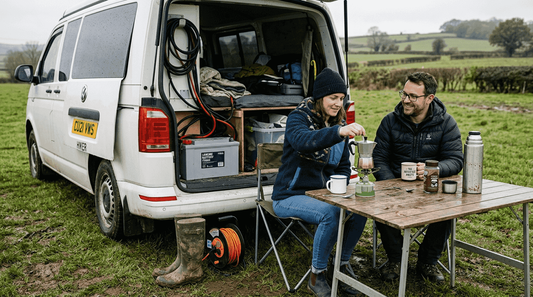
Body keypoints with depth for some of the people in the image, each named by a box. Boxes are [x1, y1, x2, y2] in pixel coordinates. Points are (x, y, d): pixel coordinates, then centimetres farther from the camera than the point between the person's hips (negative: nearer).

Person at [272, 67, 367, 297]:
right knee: (330, 214, -32)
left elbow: (343, 166, 16)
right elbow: (303, 141, -38)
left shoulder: (339, 123, 8)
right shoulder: (298, 117, -12)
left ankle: (344, 264, 2)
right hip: (291, 196, -6)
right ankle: (317, 276, -12)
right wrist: (338, 132, -52)